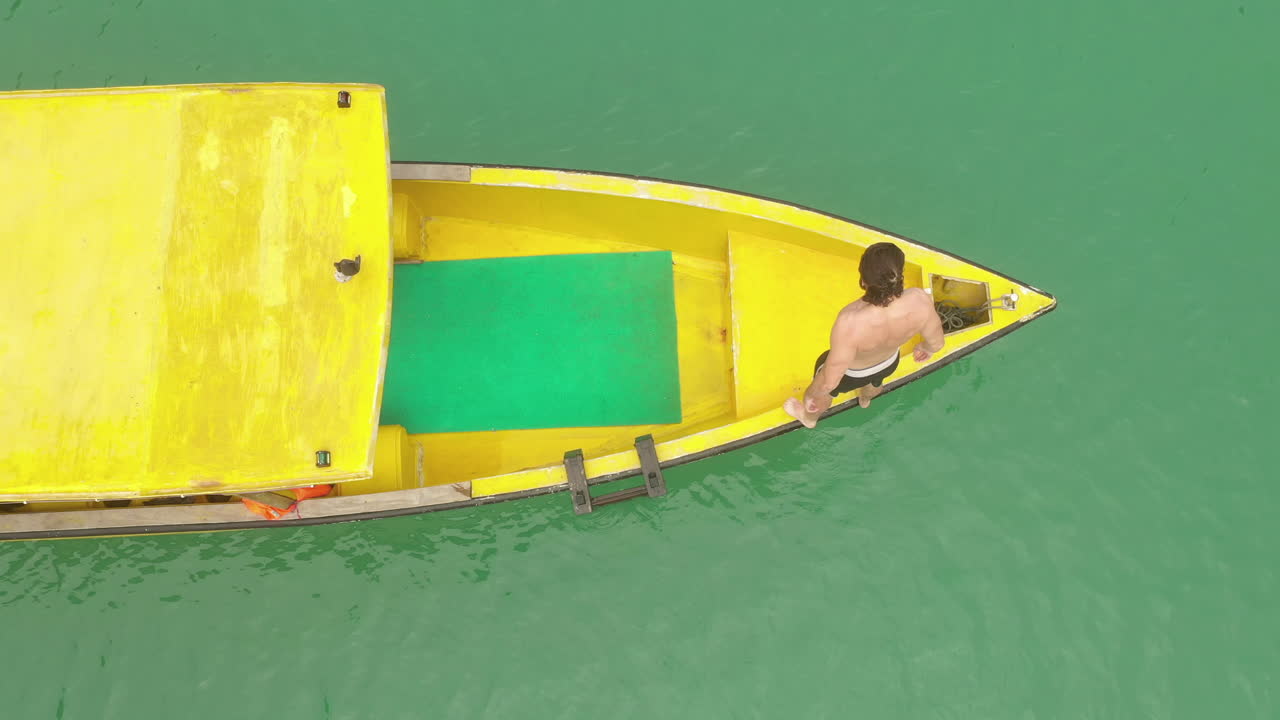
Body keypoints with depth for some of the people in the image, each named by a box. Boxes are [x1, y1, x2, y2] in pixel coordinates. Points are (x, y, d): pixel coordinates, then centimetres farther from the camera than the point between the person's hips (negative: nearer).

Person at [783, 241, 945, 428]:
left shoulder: (851, 323, -48)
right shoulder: (919, 301, -36)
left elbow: (829, 381, -36)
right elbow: (937, 342, -14)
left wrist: (811, 395, -14)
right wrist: (926, 347, 10)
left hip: (851, 374, -4)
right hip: (889, 364, 4)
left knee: (823, 391, 32)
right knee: (874, 384, 41)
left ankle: (809, 417, 65)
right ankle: (866, 398, 76)